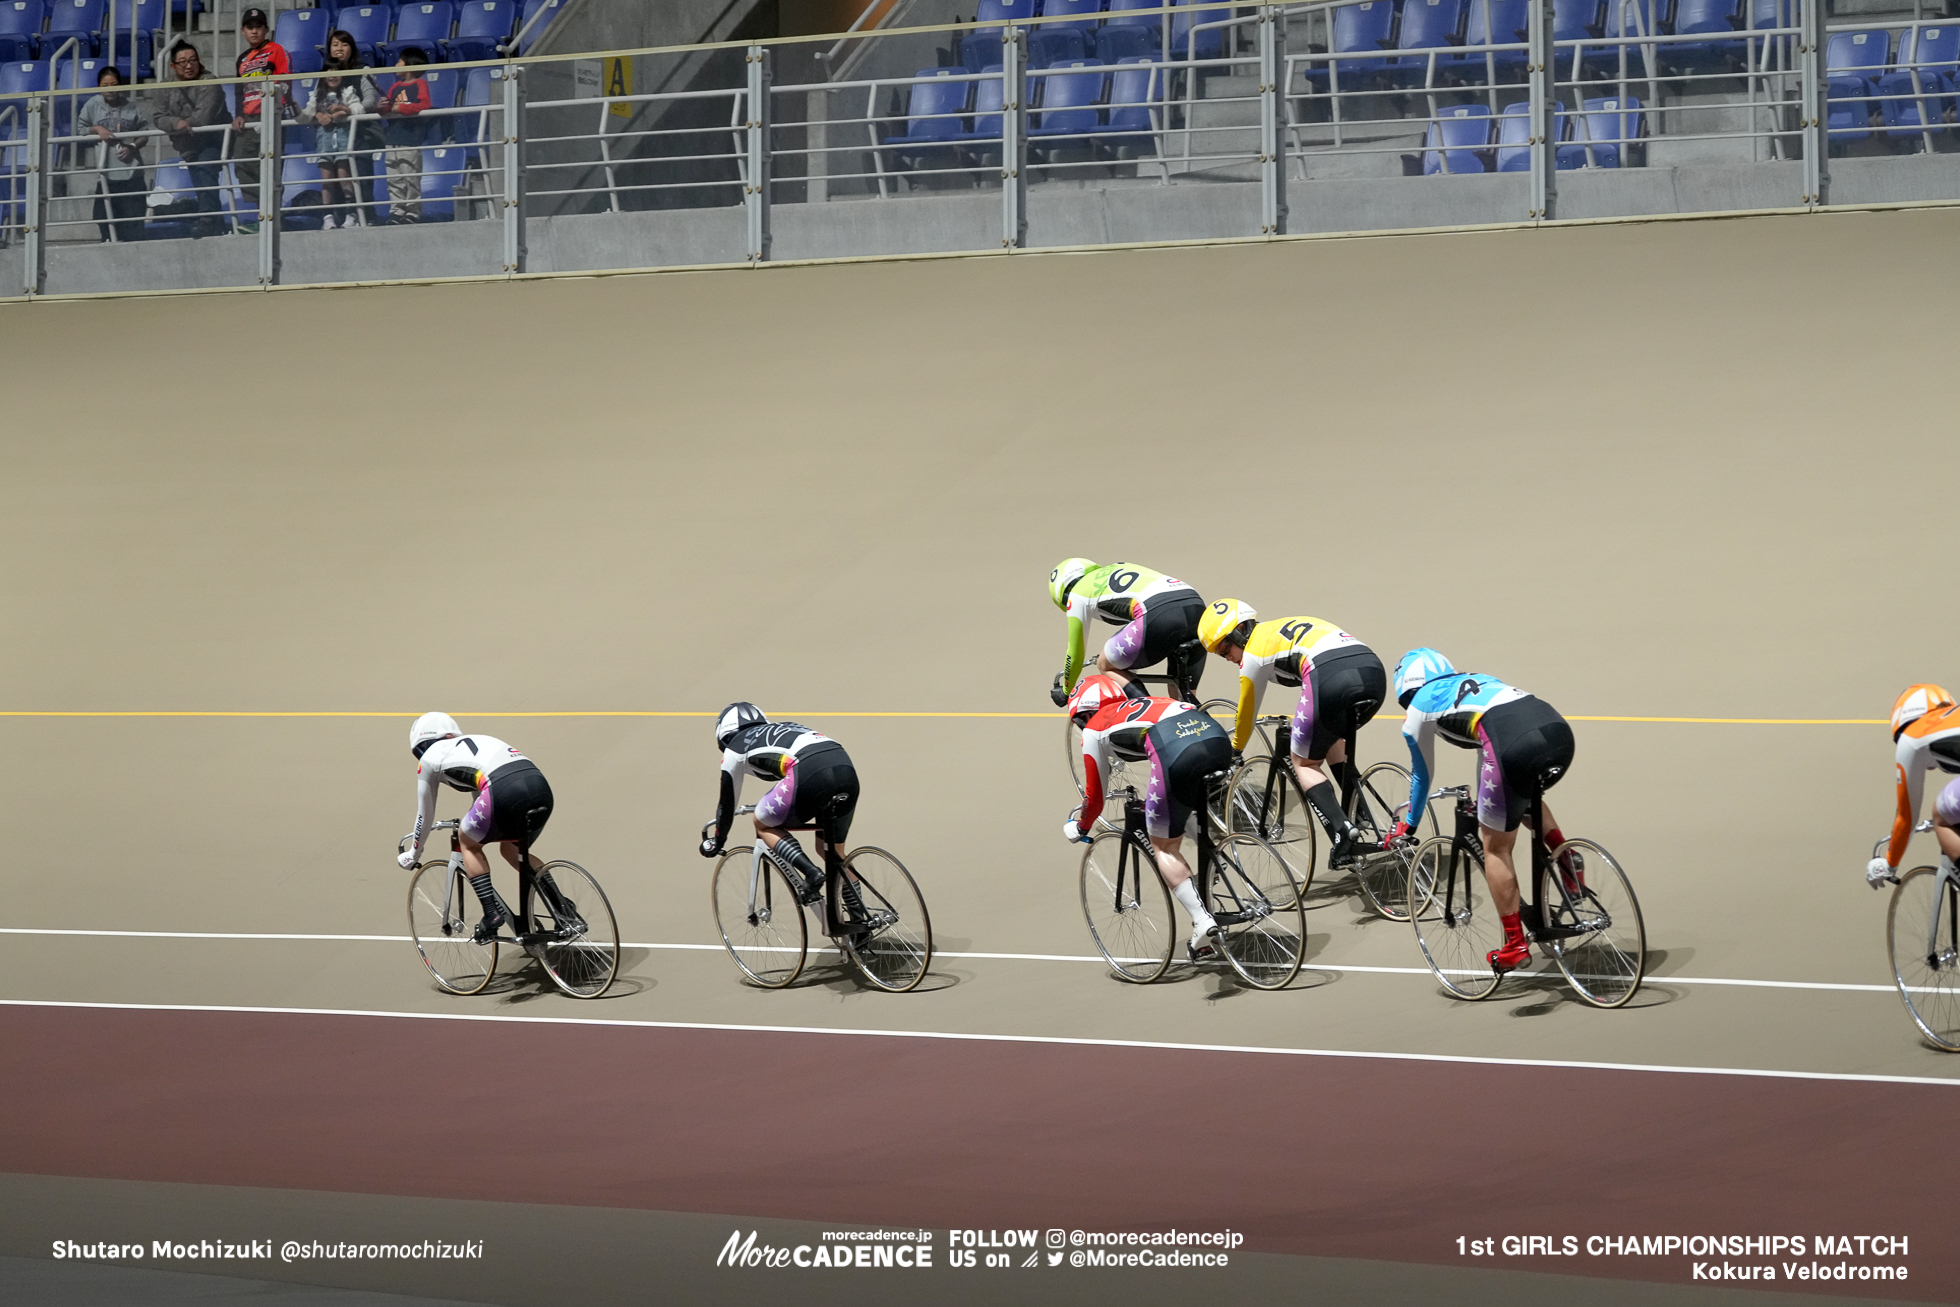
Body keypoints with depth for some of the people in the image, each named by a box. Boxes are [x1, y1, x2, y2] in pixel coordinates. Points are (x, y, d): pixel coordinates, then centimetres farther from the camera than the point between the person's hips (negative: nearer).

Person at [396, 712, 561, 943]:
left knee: (469, 844, 20)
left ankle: (492, 913, 7)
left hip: (506, 793, -7)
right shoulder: (477, 742, 39)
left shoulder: (430, 757, 21)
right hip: (542, 789, 7)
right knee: (511, 849, 29)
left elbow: (425, 815, 29)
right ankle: (560, 904, 12)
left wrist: (413, 855, 45)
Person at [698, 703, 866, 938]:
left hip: (812, 775, -6)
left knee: (764, 824, 19)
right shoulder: (782, 730, 39)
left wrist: (716, 842, 45)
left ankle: (810, 874, -1)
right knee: (832, 853, 23)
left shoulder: (735, 748, 22)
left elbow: (727, 802, 29)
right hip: (847, 769, 6)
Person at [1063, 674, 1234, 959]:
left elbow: (1094, 796, 30)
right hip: (1219, 738, 6)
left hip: (1176, 753, -6)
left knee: (1164, 846, 10)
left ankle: (1202, 920, -4)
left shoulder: (1094, 729, 24)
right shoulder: (1145, 703, 40)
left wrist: (1079, 828, 50)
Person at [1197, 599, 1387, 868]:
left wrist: (1234, 752, 44)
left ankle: (1343, 835, -9)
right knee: (1333, 738, 33)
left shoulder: (1254, 652, 14)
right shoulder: (1288, 627, 36)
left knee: (1304, 763, 11)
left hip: (1331, 679, -7)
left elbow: (1246, 713, 26)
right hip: (1374, 672, 7)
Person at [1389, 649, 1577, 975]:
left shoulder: (1420, 706, 23)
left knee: (1495, 847, 11)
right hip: (1559, 729, 6)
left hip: (1515, 744, -6)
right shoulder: (1476, 680, 38)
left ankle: (1515, 945, 12)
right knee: (1525, 797, 37)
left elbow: (1421, 774, 34)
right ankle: (1566, 857, 16)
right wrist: (1483, 800, 65)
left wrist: (1408, 826, 50)